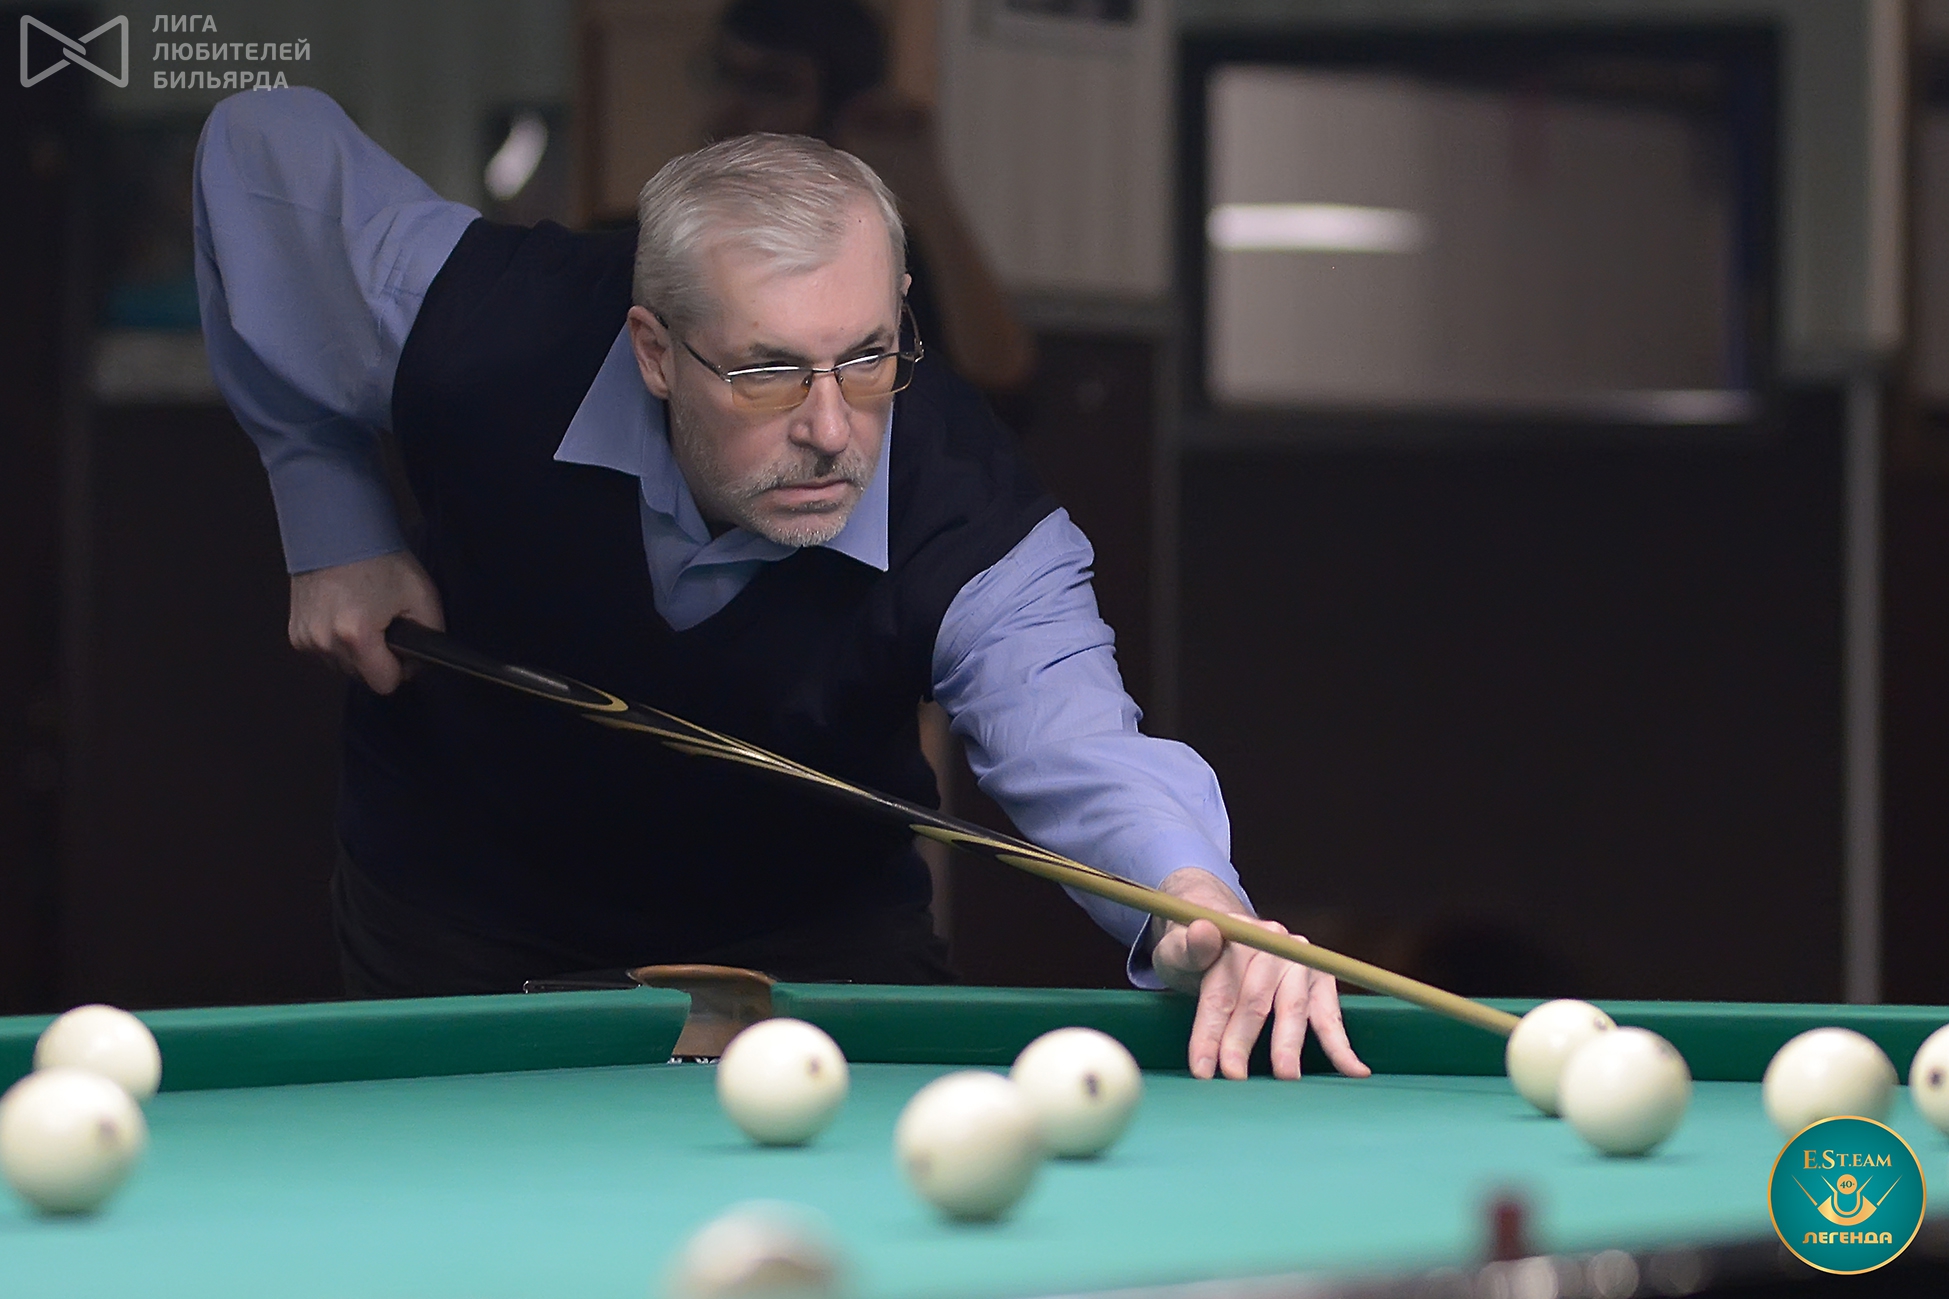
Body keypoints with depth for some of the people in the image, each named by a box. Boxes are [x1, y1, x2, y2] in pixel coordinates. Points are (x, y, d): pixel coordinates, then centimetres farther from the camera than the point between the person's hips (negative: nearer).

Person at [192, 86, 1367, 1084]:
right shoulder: (494, 339, -33)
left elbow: (1078, 748, -51)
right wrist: (334, 525, -13)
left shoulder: (972, 524, -34)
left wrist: (1202, 902, -75)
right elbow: (269, 148, -15)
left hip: (808, 927, 0)